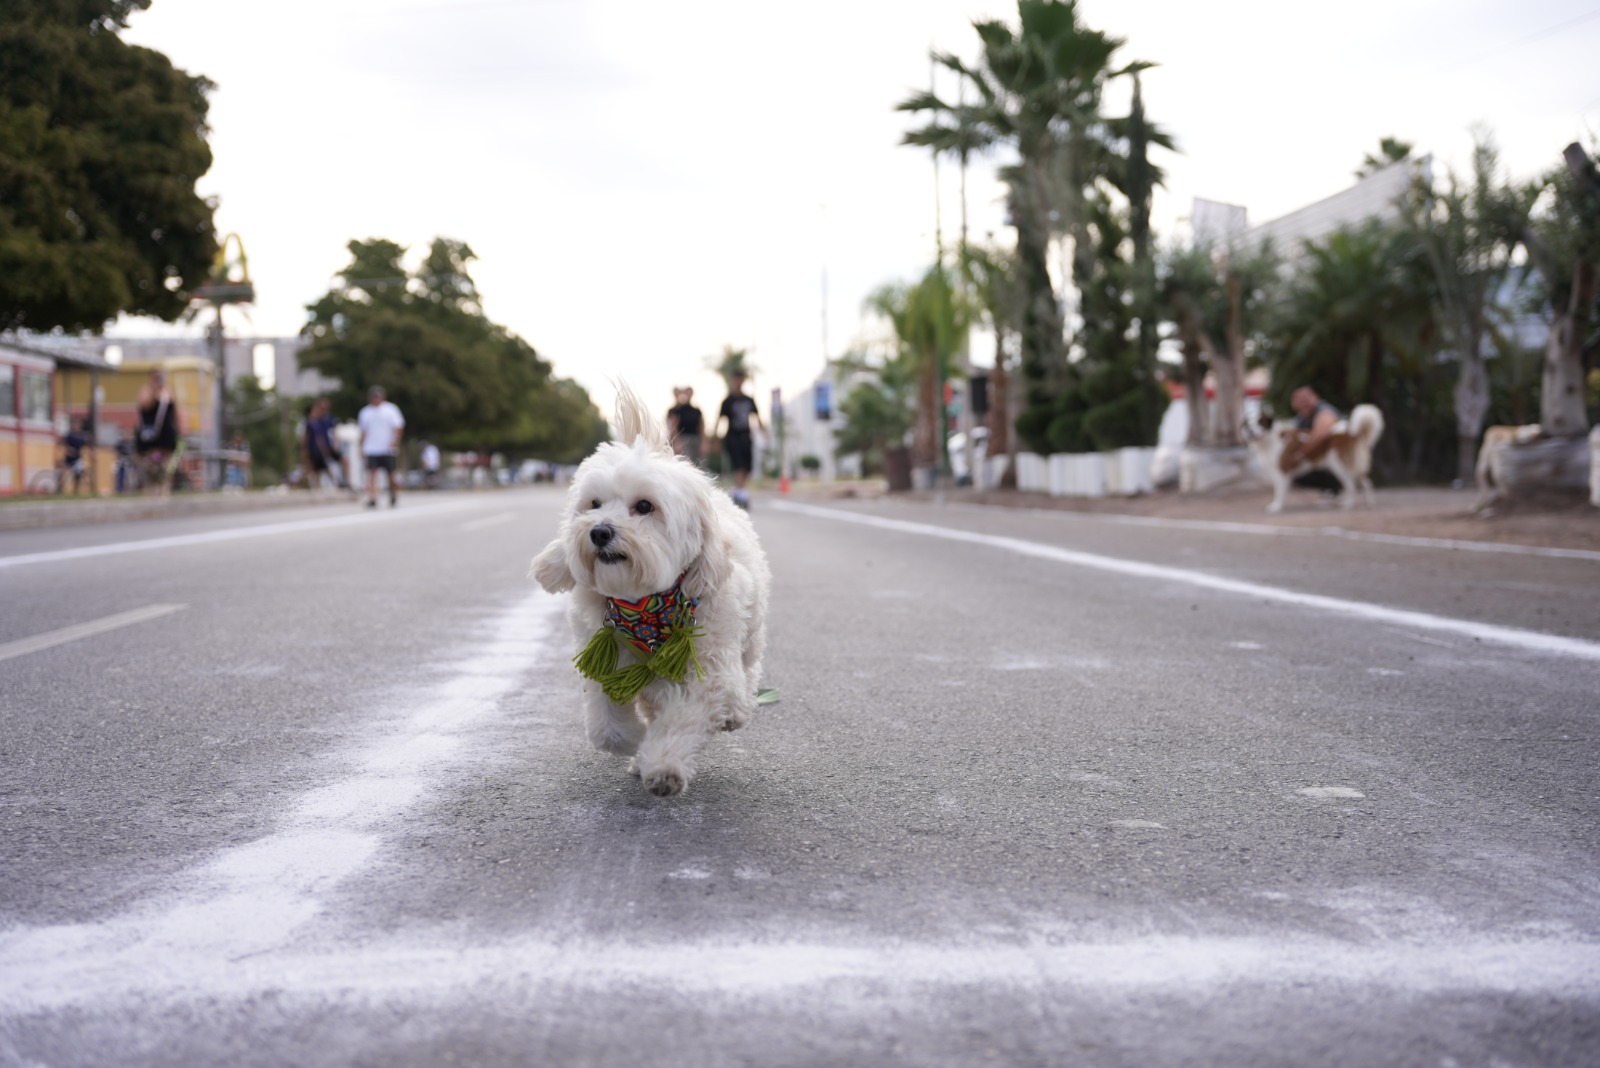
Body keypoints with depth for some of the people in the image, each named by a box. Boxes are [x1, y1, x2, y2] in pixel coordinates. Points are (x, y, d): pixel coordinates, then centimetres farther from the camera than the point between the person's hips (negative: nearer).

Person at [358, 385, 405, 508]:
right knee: (372, 473, -12)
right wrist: (362, 448, 10)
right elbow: (364, 432, 16)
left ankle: (394, 495, 28)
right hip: (371, 449, 2)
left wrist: (394, 442, -16)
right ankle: (372, 499, -18)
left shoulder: (390, 409, 2)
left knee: (391, 474, 5)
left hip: (387, 449, -2)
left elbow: (398, 427, -1)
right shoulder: (365, 412, 11)